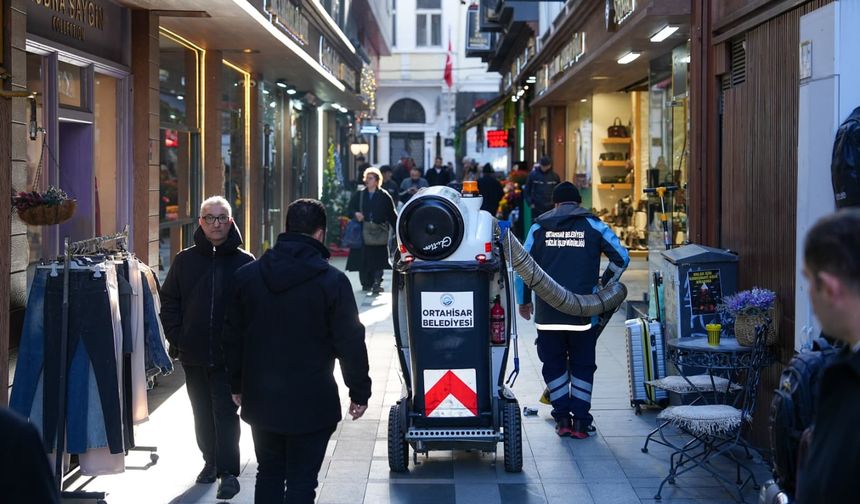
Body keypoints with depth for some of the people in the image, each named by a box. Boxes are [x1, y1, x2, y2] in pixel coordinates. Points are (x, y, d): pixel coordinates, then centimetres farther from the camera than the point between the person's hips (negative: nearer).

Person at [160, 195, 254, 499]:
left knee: (225, 412, -5)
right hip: (193, 355, 4)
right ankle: (211, 461, 29)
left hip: (229, 356, -3)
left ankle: (228, 472, 1)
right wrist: (177, 337, -1)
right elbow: (169, 302, 8)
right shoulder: (185, 260, 4)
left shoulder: (245, 262, -3)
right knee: (202, 413, 14)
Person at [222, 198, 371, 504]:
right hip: (310, 403, -4)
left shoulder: (247, 275, 3)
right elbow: (350, 342, -9)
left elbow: (232, 335, 10)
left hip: (260, 399, 4)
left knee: (269, 474, 17)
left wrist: (237, 385, 20)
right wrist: (359, 392, 1)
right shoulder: (332, 281, -11)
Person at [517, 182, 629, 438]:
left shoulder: (539, 227, 7)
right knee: (582, 365, 10)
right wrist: (605, 286, 17)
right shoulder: (593, 225, 4)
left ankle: (562, 419, 9)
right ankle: (580, 421, 7)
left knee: (553, 364, 12)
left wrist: (523, 301, 18)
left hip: (547, 311, 1)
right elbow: (621, 257, 1)